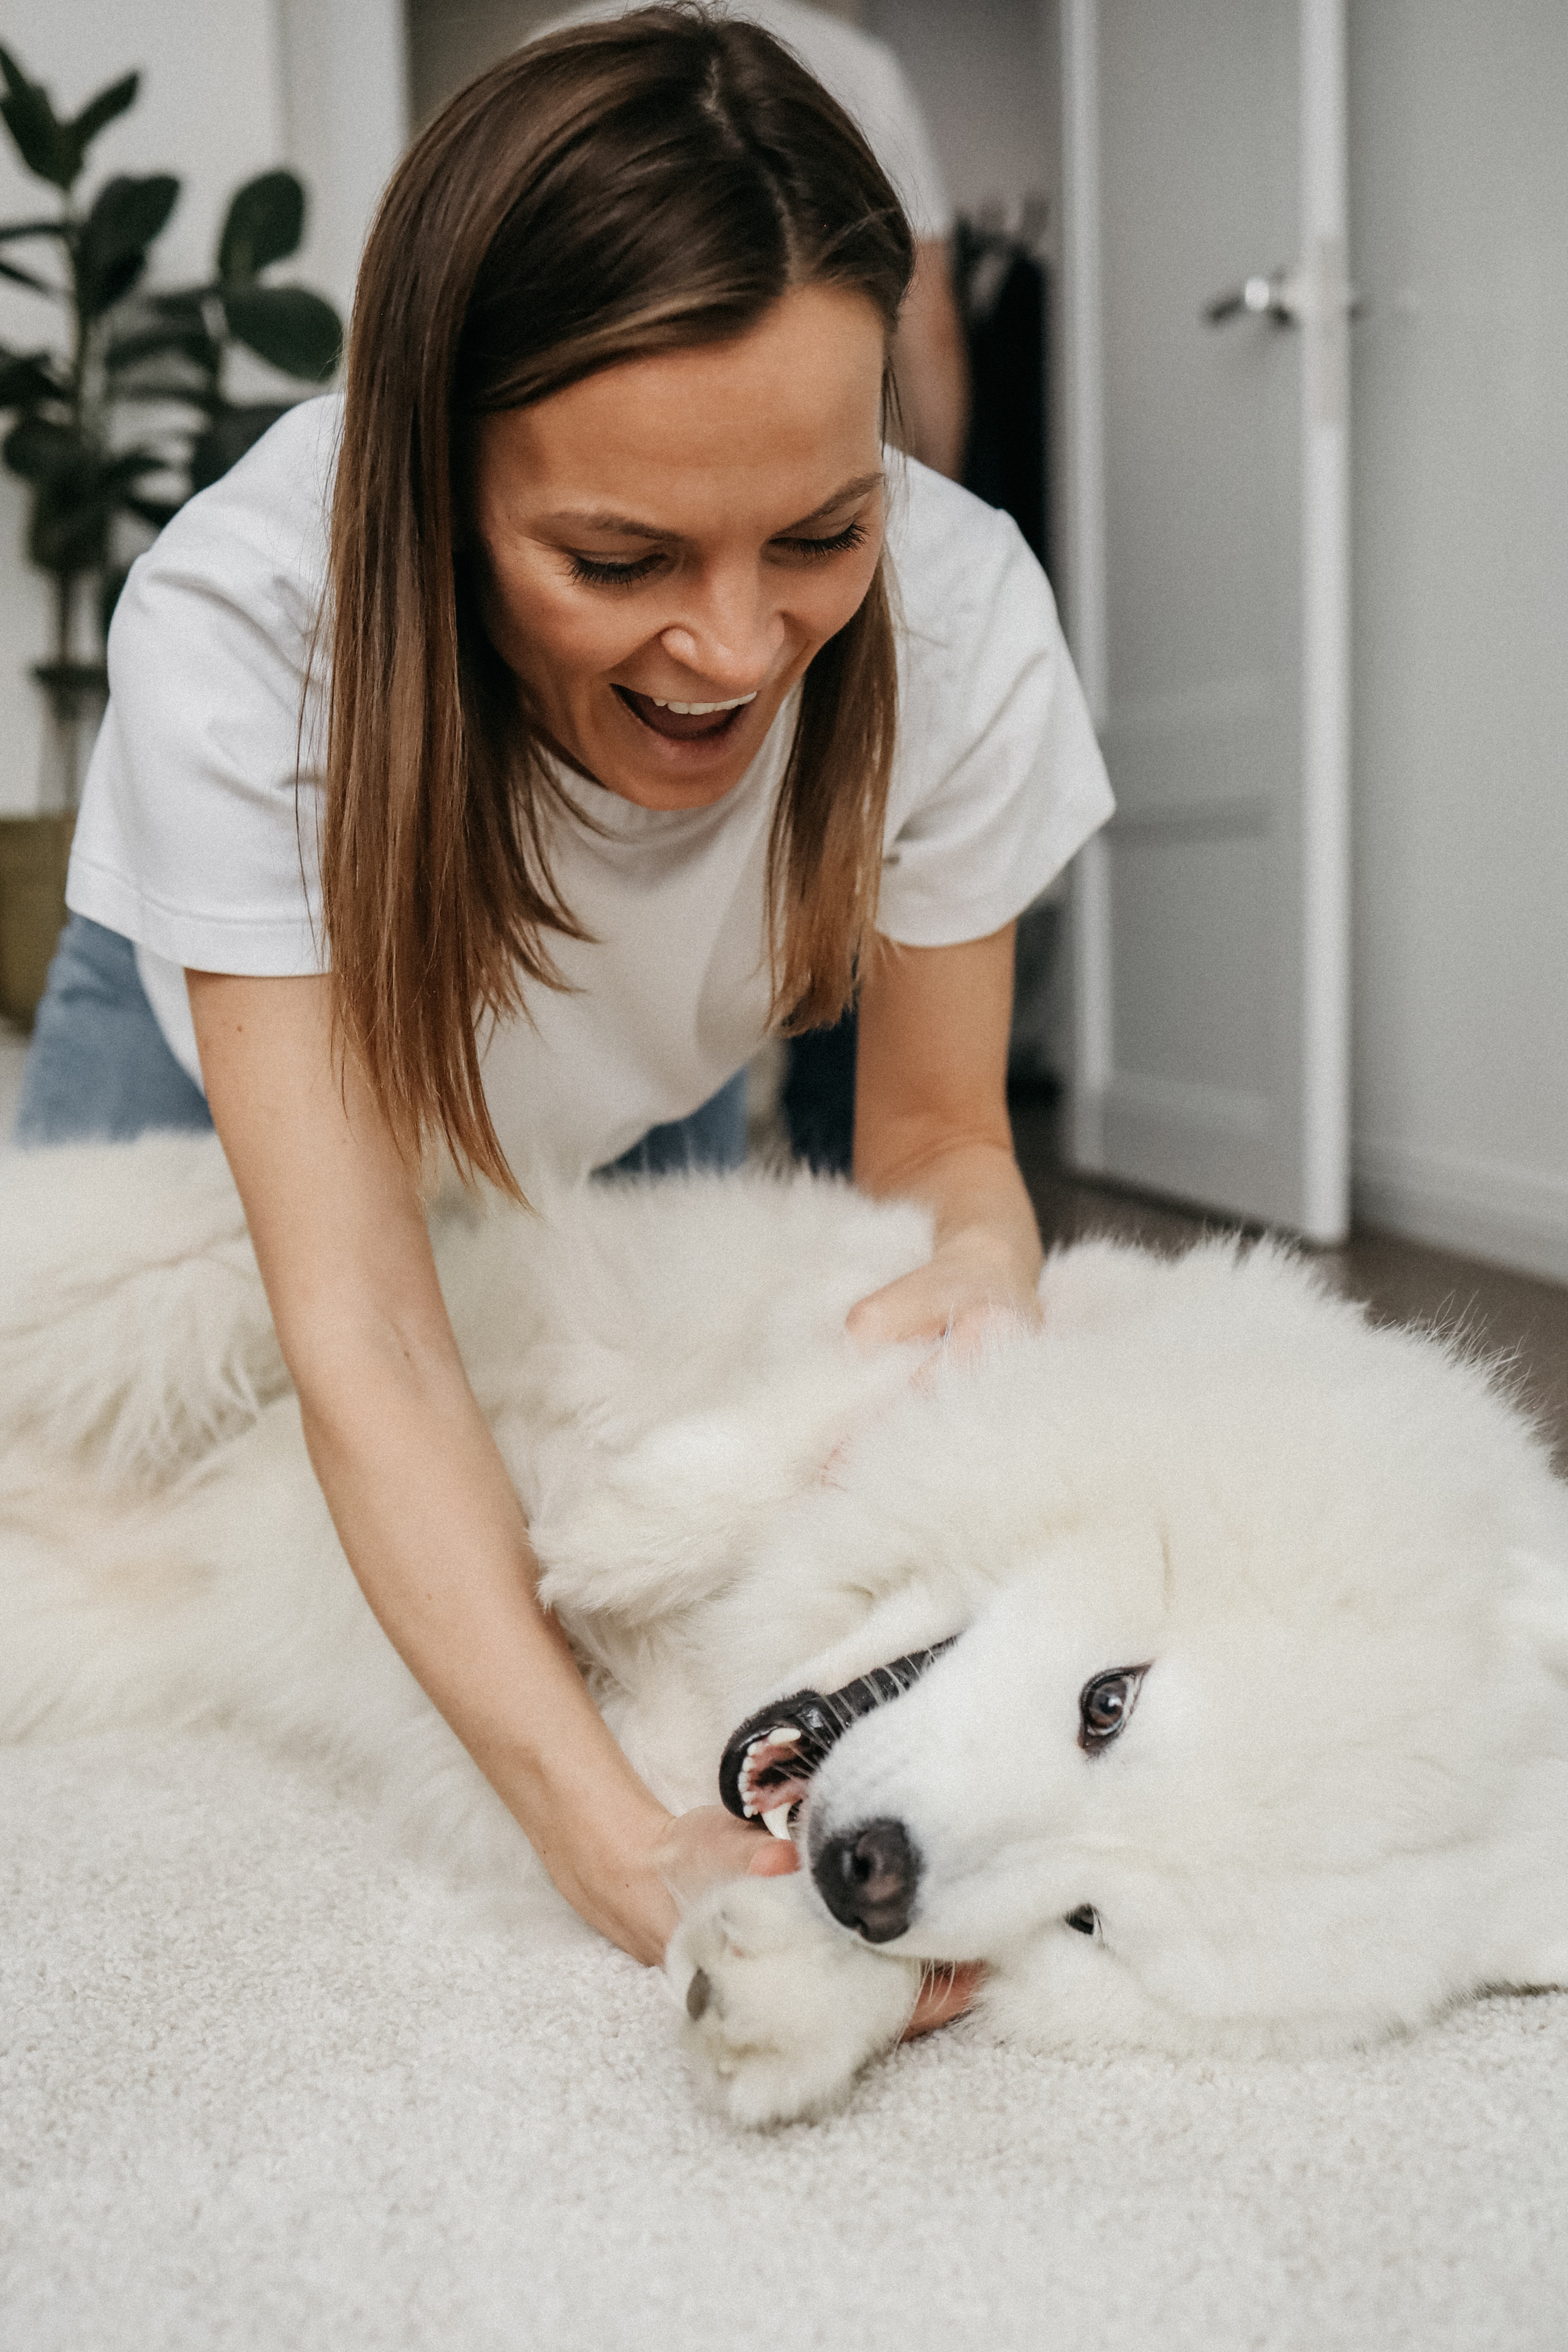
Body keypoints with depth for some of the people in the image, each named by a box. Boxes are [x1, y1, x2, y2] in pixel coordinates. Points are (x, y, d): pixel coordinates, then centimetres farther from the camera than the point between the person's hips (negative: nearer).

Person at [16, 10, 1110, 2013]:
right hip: (230, 1047, -1)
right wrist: (611, 1841, -56)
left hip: (631, 1108, 2)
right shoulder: (239, 630, -42)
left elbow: (936, 1126, -20)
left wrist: (982, 1265, -45)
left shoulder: (957, 613, -34)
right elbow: (360, 1330, -44)